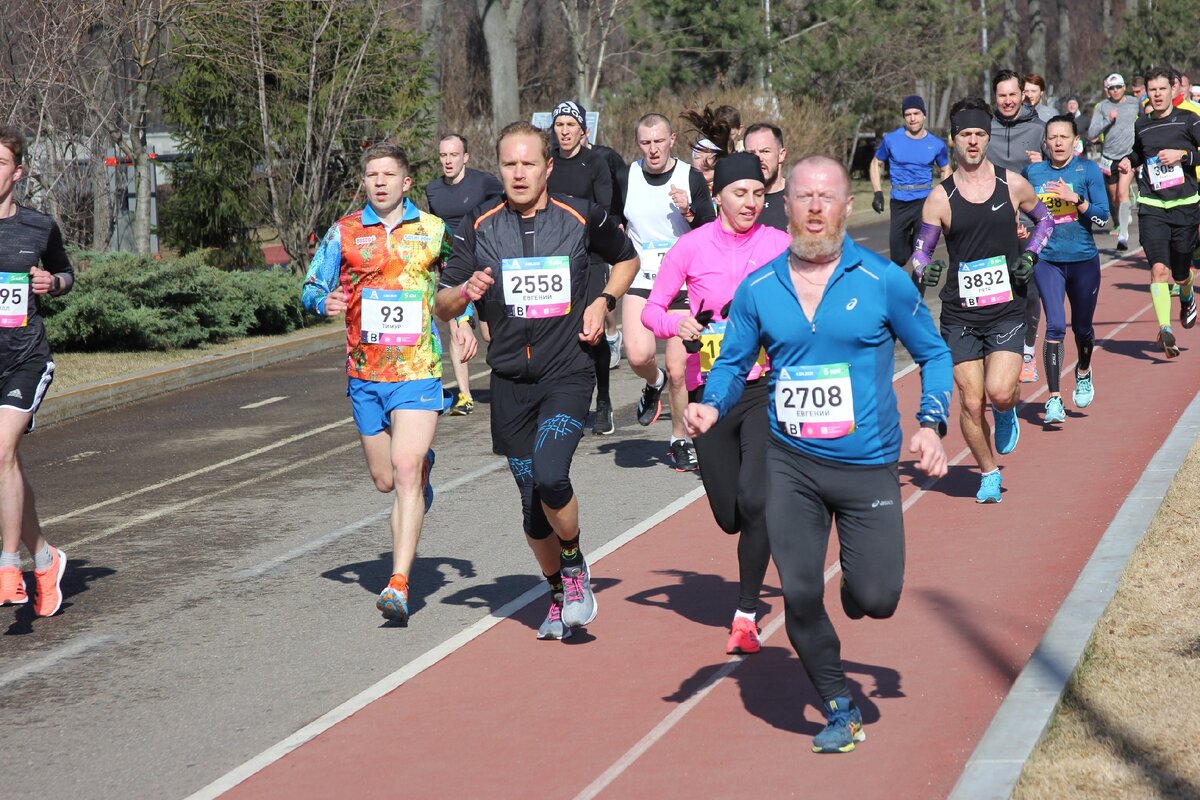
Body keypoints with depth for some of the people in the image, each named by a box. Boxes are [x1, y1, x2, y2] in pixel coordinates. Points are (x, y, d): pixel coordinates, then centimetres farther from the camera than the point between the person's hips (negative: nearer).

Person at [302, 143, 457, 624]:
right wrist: (325, 302, -14)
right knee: (385, 480, 11)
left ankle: (399, 585, -19)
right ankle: (423, 461, 49)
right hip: (364, 373, 3)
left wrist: (464, 325, 6)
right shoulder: (344, 233, 5)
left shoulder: (434, 230, 5)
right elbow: (311, 287, 8)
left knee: (406, 472, -16)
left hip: (418, 371, -2)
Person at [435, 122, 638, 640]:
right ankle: (559, 594, 29)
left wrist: (604, 302, 2)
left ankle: (575, 566, 4)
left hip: (569, 374, -3)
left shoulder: (583, 219, -1)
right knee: (532, 500, 6)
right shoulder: (479, 228, 3)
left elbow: (627, 259, 19)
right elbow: (442, 306, 5)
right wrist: (466, 292, -18)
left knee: (549, 476, -24)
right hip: (510, 382, 3)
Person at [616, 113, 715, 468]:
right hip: (639, 280, 1)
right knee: (639, 355, -22)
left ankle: (680, 439, 19)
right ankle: (653, 384, 13)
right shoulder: (627, 178, 3)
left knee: (677, 370, 0)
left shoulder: (691, 179, -3)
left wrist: (689, 211, -19)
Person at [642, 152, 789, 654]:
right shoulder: (691, 247, -1)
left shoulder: (781, 246, 0)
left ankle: (746, 614, -3)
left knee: (755, 500, -18)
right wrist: (675, 324, -17)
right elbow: (651, 309, 4)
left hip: (765, 387, -1)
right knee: (729, 515, 5)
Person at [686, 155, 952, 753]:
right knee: (799, 596, -1)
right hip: (791, 464, 2)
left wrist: (931, 425, -8)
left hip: (868, 465, -1)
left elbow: (933, 354, 5)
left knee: (876, 600, -5)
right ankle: (839, 710, 22)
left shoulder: (883, 282, -6)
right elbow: (732, 365, 10)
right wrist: (710, 407, -11)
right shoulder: (757, 290, 0)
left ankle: (855, 585, 34)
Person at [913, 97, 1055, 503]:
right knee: (971, 404, 0)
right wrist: (925, 270, -18)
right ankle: (989, 473, 22)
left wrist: (1030, 255, 2)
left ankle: (1008, 411, 20)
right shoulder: (940, 198, -2)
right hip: (959, 315, 0)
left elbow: (1045, 219, 19)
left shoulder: (1012, 185, 2)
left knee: (999, 393, -17)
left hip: (1006, 309, 0)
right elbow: (921, 251, 5)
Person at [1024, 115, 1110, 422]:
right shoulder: (1032, 173, 2)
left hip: (1084, 260, 0)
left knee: (1082, 327, 15)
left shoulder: (1088, 170, -3)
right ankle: (1053, 399, -12)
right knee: (1055, 326, -15)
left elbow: (1102, 217, -8)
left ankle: (1083, 373, 47)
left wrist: (1075, 198, -20)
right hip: (1047, 260, 0)